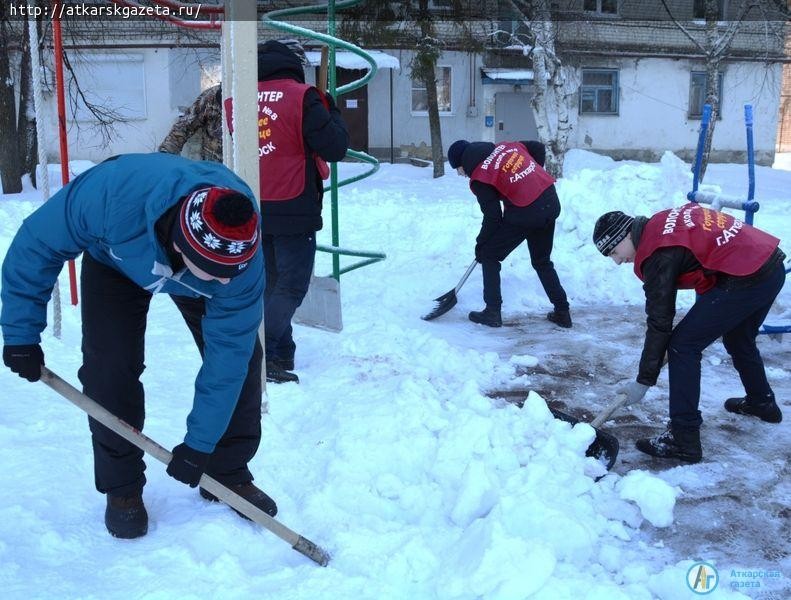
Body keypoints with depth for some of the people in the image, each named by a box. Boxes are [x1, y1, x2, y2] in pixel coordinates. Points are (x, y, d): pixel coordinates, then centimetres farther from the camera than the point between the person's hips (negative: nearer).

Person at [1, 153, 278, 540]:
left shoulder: (242, 252, -39)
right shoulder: (111, 194, -45)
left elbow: (228, 350, -30)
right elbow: (36, 245, -26)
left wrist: (199, 445, -27)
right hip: (115, 259, -1)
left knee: (241, 354, -9)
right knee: (109, 367, -15)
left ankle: (228, 473, 11)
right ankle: (122, 488, 5)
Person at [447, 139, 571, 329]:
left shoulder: (479, 178, -8)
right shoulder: (505, 146, 10)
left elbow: (492, 217, -8)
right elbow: (538, 148, 18)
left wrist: (480, 245, 6)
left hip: (526, 212, -7)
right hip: (551, 202, 8)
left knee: (489, 255, 10)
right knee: (542, 262, 23)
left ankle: (492, 312, 10)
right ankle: (562, 312, 24)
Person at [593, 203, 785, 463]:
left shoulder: (657, 253, -11)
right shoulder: (662, 221, 13)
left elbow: (659, 322, -11)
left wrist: (643, 381, -4)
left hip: (744, 280, -10)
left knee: (683, 345, -5)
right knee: (738, 339, 31)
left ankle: (684, 440, -3)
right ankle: (762, 402, 55)